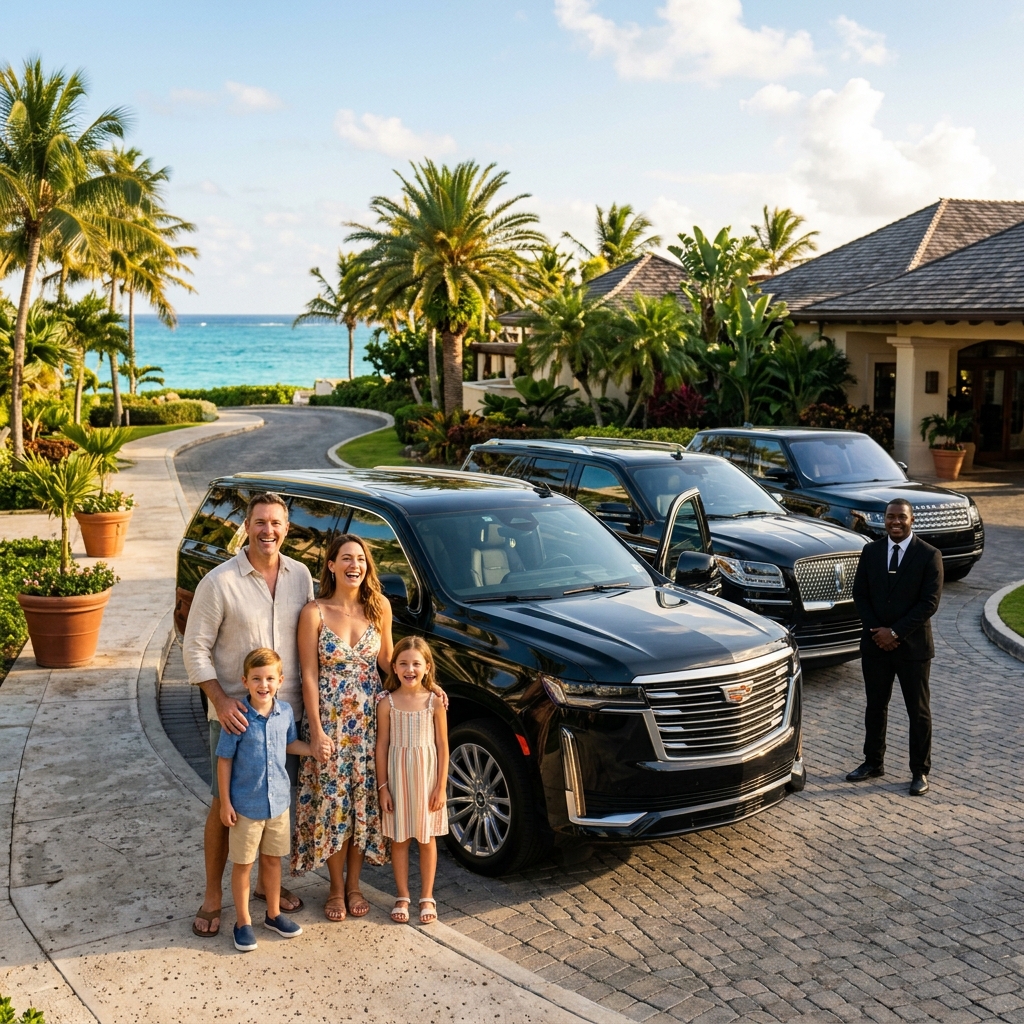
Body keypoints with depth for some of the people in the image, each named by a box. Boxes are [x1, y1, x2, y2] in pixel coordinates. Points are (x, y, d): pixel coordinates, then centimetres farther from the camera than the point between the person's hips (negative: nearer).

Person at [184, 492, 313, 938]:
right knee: (226, 804, 4)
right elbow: (195, 649, -10)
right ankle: (212, 897, 19)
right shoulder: (220, 581, -12)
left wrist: (309, 697, 5)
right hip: (234, 712, -4)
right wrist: (221, 700, -20)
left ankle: (267, 882, 34)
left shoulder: (300, 576, 1)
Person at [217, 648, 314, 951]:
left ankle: (274, 914, 35)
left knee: (273, 859, 18)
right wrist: (225, 803, -9)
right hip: (246, 805, -4)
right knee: (243, 864, 10)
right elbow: (224, 760, -11)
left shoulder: (285, 711, -5)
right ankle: (243, 922, 26)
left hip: (279, 801, 4)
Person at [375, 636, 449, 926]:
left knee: (427, 838, 10)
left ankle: (427, 898, 23)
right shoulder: (387, 704, -6)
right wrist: (383, 787, -4)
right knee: (399, 838, 9)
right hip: (397, 777, 0)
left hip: (426, 778, 0)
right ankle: (402, 897, 23)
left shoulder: (435, 703, -6)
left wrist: (441, 787, -6)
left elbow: (442, 747, -3)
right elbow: (382, 746, -1)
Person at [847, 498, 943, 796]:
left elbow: (930, 602, -13)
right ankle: (873, 762, 27)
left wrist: (895, 632, -16)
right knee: (875, 706, 14)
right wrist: (877, 631, -8)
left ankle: (920, 771, 14)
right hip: (875, 645, 4)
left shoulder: (929, 555, -8)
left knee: (918, 711, 5)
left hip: (913, 646, -4)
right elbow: (860, 594, 5)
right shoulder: (871, 552, 4)